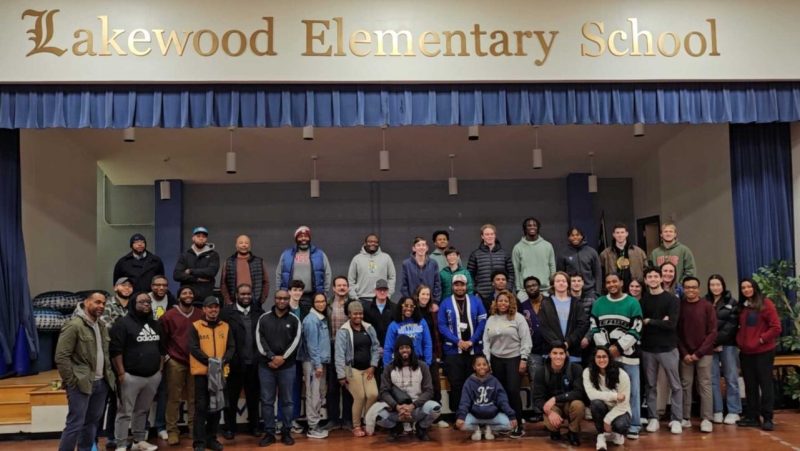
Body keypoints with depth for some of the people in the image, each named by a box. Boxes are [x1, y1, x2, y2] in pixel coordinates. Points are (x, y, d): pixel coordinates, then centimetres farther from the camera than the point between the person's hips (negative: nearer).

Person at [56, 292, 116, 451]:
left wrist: (108, 374, 11)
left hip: (101, 383, 8)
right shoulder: (74, 325, -12)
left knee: (92, 422, 15)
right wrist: (72, 381, -15)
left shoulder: (102, 326, 13)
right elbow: (61, 357, -15)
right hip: (81, 384, -8)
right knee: (75, 424, -4)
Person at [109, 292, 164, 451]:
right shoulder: (123, 323, -8)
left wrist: (160, 369, 13)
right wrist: (121, 373, -15)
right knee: (125, 412, -1)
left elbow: (161, 348, 20)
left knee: (143, 410, 15)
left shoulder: (155, 324, 14)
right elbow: (115, 350, -13)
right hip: (131, 376, -6)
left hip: (153, 376, 6)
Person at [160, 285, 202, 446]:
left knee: (194, 397, 8)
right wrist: (166, 355, -2)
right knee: (174, 398, 1)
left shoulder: (200, 315, 4)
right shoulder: (169, 315, -2)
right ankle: (172, 431, 8)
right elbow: (161, 337, 2)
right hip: (175, 362, -2)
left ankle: (194, 429, 18)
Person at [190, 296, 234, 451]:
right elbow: (193, 348, -11)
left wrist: (224, 361, -13)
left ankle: (212, 439, 21)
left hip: (220, 372, 4)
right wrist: (209, 361, -20)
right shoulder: (196, 326, -3)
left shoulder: (225, 326, 9)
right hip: (202, 371, -4)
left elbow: (231, 347, 5)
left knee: (217, 406, 10)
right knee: (201, 407, -2)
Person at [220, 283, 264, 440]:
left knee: (253, 397, 13)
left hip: (254, 362, 3)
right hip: (235, 362, -3)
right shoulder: (227, 312, -3)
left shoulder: (258, 312, 8)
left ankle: (254, 426, 25)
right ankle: (229, 428, 20)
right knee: (231, 397, 8)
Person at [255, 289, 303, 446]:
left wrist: (283, 358, -13)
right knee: (267, 401, 4)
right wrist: (272, 357, -12)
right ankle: (269, 433, 13)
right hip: (266, 366, 1)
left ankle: (286, 432, 15)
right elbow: (259, 340, -2)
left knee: (287, 401, 5)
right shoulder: (264, 318, 5)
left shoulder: (294, 319, 3)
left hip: (288, 366, 0)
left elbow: (296, 341, -4)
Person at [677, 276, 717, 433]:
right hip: (685, 354, 1)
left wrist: (699, 352, -10)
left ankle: (707, 419, 6)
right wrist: (684, 353, -6)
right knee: (686, 385, 5)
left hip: (704, 353, -1)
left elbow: (712, 332, -4)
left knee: (705, 385, 1)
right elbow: (676, 332, 2)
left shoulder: (707, 307, -2)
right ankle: (685, 418, 12)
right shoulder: (679, 306, 1)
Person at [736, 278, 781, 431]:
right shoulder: (742, 306, 11)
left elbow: (776, 327, -10)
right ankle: (752, 417, 17)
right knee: (750, 386, 10)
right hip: (746, 352, 6)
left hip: (763, 351, -6)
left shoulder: (766, 303, -6)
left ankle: (767, 419, 3)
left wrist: (762, 339, -14)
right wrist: (739, 340, 3)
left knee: (765, 384, -1)